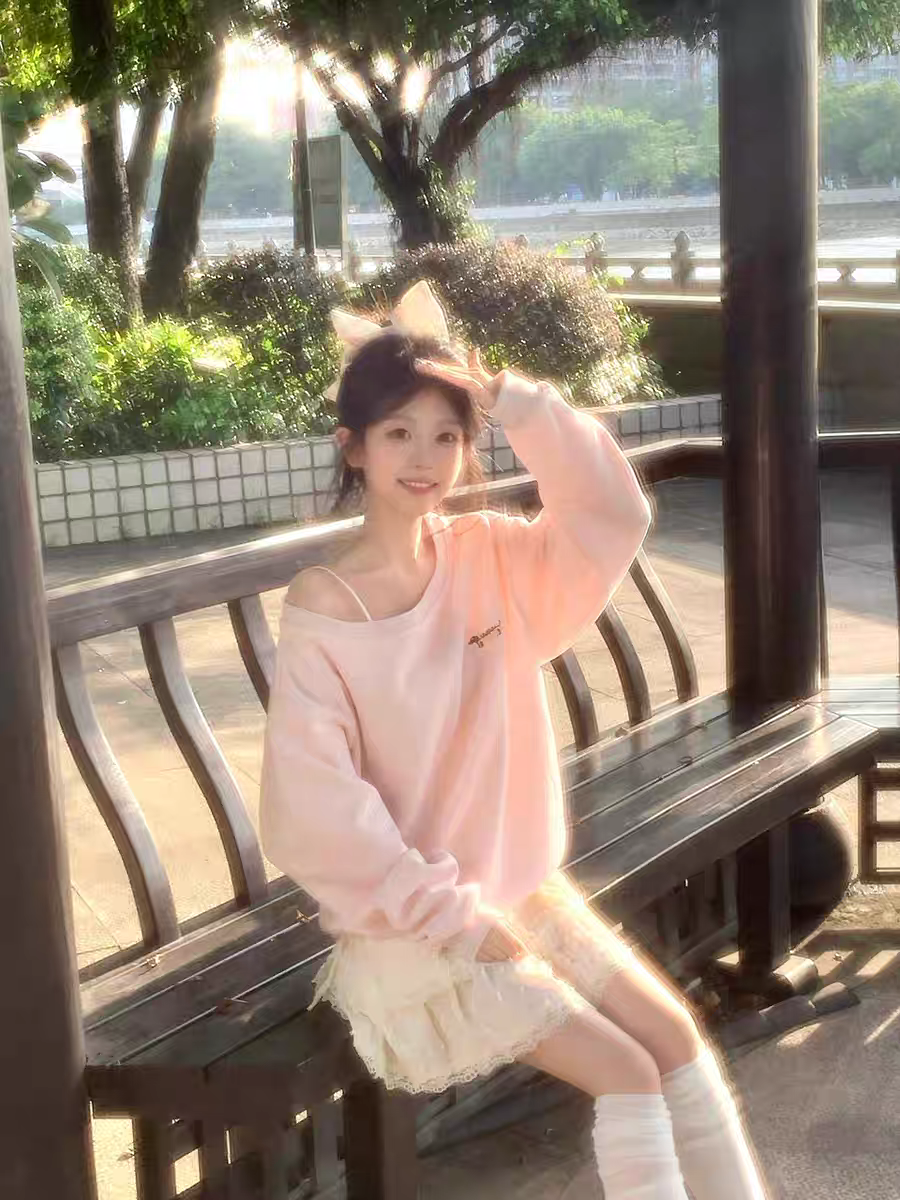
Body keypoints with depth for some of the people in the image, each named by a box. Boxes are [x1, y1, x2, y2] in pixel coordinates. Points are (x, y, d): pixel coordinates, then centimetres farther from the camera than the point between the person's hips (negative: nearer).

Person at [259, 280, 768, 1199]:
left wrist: (500, 394, -17)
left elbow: (612, 520, -12)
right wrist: (456, 917, -18)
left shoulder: (489, 558, 0)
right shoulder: (321, 608, -17)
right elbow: (317, 814, -19)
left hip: (524, 890, 6)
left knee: (678, 1038, -2)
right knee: (626, 1073, -11)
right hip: (409, 926, -6)